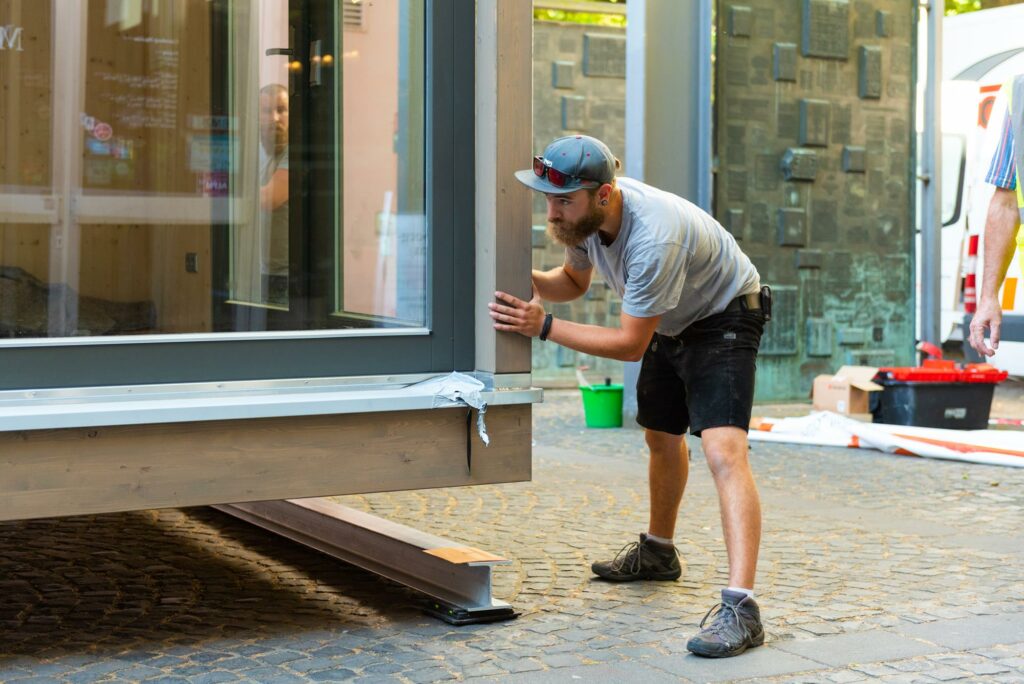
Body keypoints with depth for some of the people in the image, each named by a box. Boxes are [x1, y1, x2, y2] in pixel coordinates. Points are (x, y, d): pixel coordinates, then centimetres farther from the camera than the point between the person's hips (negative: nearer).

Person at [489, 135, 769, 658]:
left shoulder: (653, 237, -39)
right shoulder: (583, 214, -15)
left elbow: (630, 343, -32)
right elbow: (574, 280, 4)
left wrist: (544, 327, -35)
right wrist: (529, 282, -17)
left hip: (725, 317, -9)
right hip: (672, 321, 9)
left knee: (723, 451, -26)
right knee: (661, 438, 24)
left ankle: (740, 607, -32)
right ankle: (657, 551, 47)